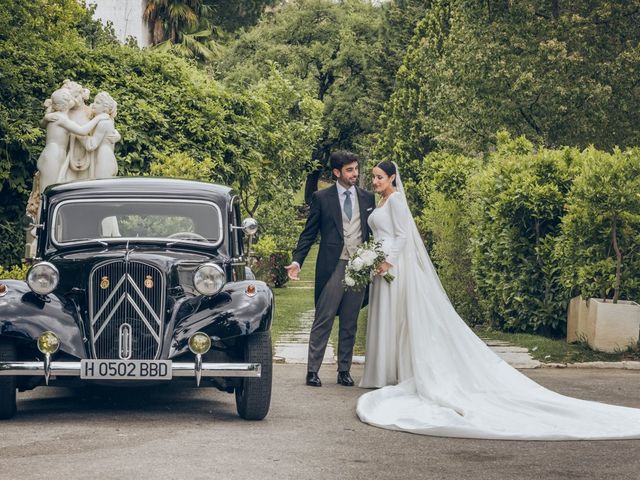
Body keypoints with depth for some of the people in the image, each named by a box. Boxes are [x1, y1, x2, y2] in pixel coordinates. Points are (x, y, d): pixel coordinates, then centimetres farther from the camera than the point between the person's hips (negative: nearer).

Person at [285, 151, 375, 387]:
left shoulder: (367, 198, 11)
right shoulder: (322, 198, 2)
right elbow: (309, 233, 2)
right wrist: (297, 261, -8)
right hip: (332, 267, -3)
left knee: (350, 324, 8)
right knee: (323, 321, -4)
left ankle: (344, 370, 15)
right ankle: (312, 370, -1)